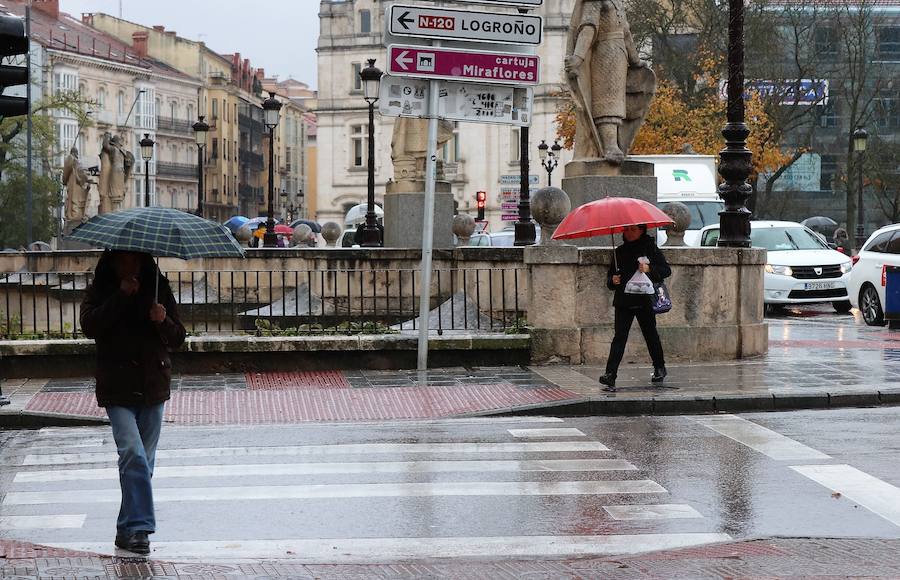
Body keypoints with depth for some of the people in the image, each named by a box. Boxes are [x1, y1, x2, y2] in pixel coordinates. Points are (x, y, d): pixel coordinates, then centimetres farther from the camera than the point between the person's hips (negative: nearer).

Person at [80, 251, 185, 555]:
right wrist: (121, 296, -20)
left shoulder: (159, 290, 6)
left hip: (153, 387, 3)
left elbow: (178, 338, 6)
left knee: (144, 459, 8)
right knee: (132, 452, -18)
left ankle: (129, 528, 20)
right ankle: (138, 527, -19)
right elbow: (89, 326, -16)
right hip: (118, 389, -3)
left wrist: (163, 321, -15)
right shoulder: (100, 291, 1)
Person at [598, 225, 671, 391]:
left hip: (644, 301, -2)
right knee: (620, 337, -8)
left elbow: (666, 270, -2)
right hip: (623, 301, 2)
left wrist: (649, 269, -19)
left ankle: (660, 368, 33)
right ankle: (610, 375, -17)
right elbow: (611, 274, 18)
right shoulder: (620, 251, 12)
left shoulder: (650, 248, 1)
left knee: (650, 334, 12)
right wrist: (612, 281, -5)